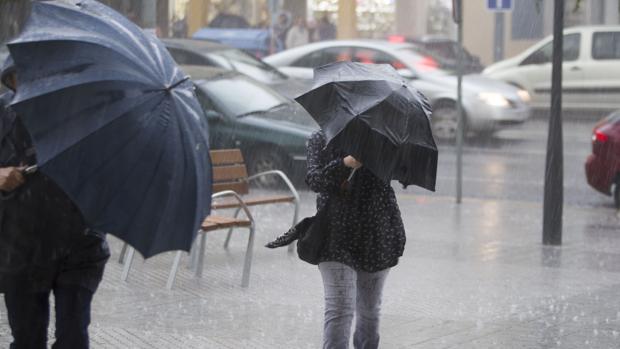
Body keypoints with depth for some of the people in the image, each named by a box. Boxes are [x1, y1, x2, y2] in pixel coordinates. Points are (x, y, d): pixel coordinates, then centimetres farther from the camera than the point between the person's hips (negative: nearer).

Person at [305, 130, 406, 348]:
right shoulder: (320, 140, 2)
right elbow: (314, 180, -12)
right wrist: (345, 164, -29)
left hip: (376, 235, 2)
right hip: (336, 234, -2)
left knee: (369, 308, 13)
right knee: (339, 308, -14)